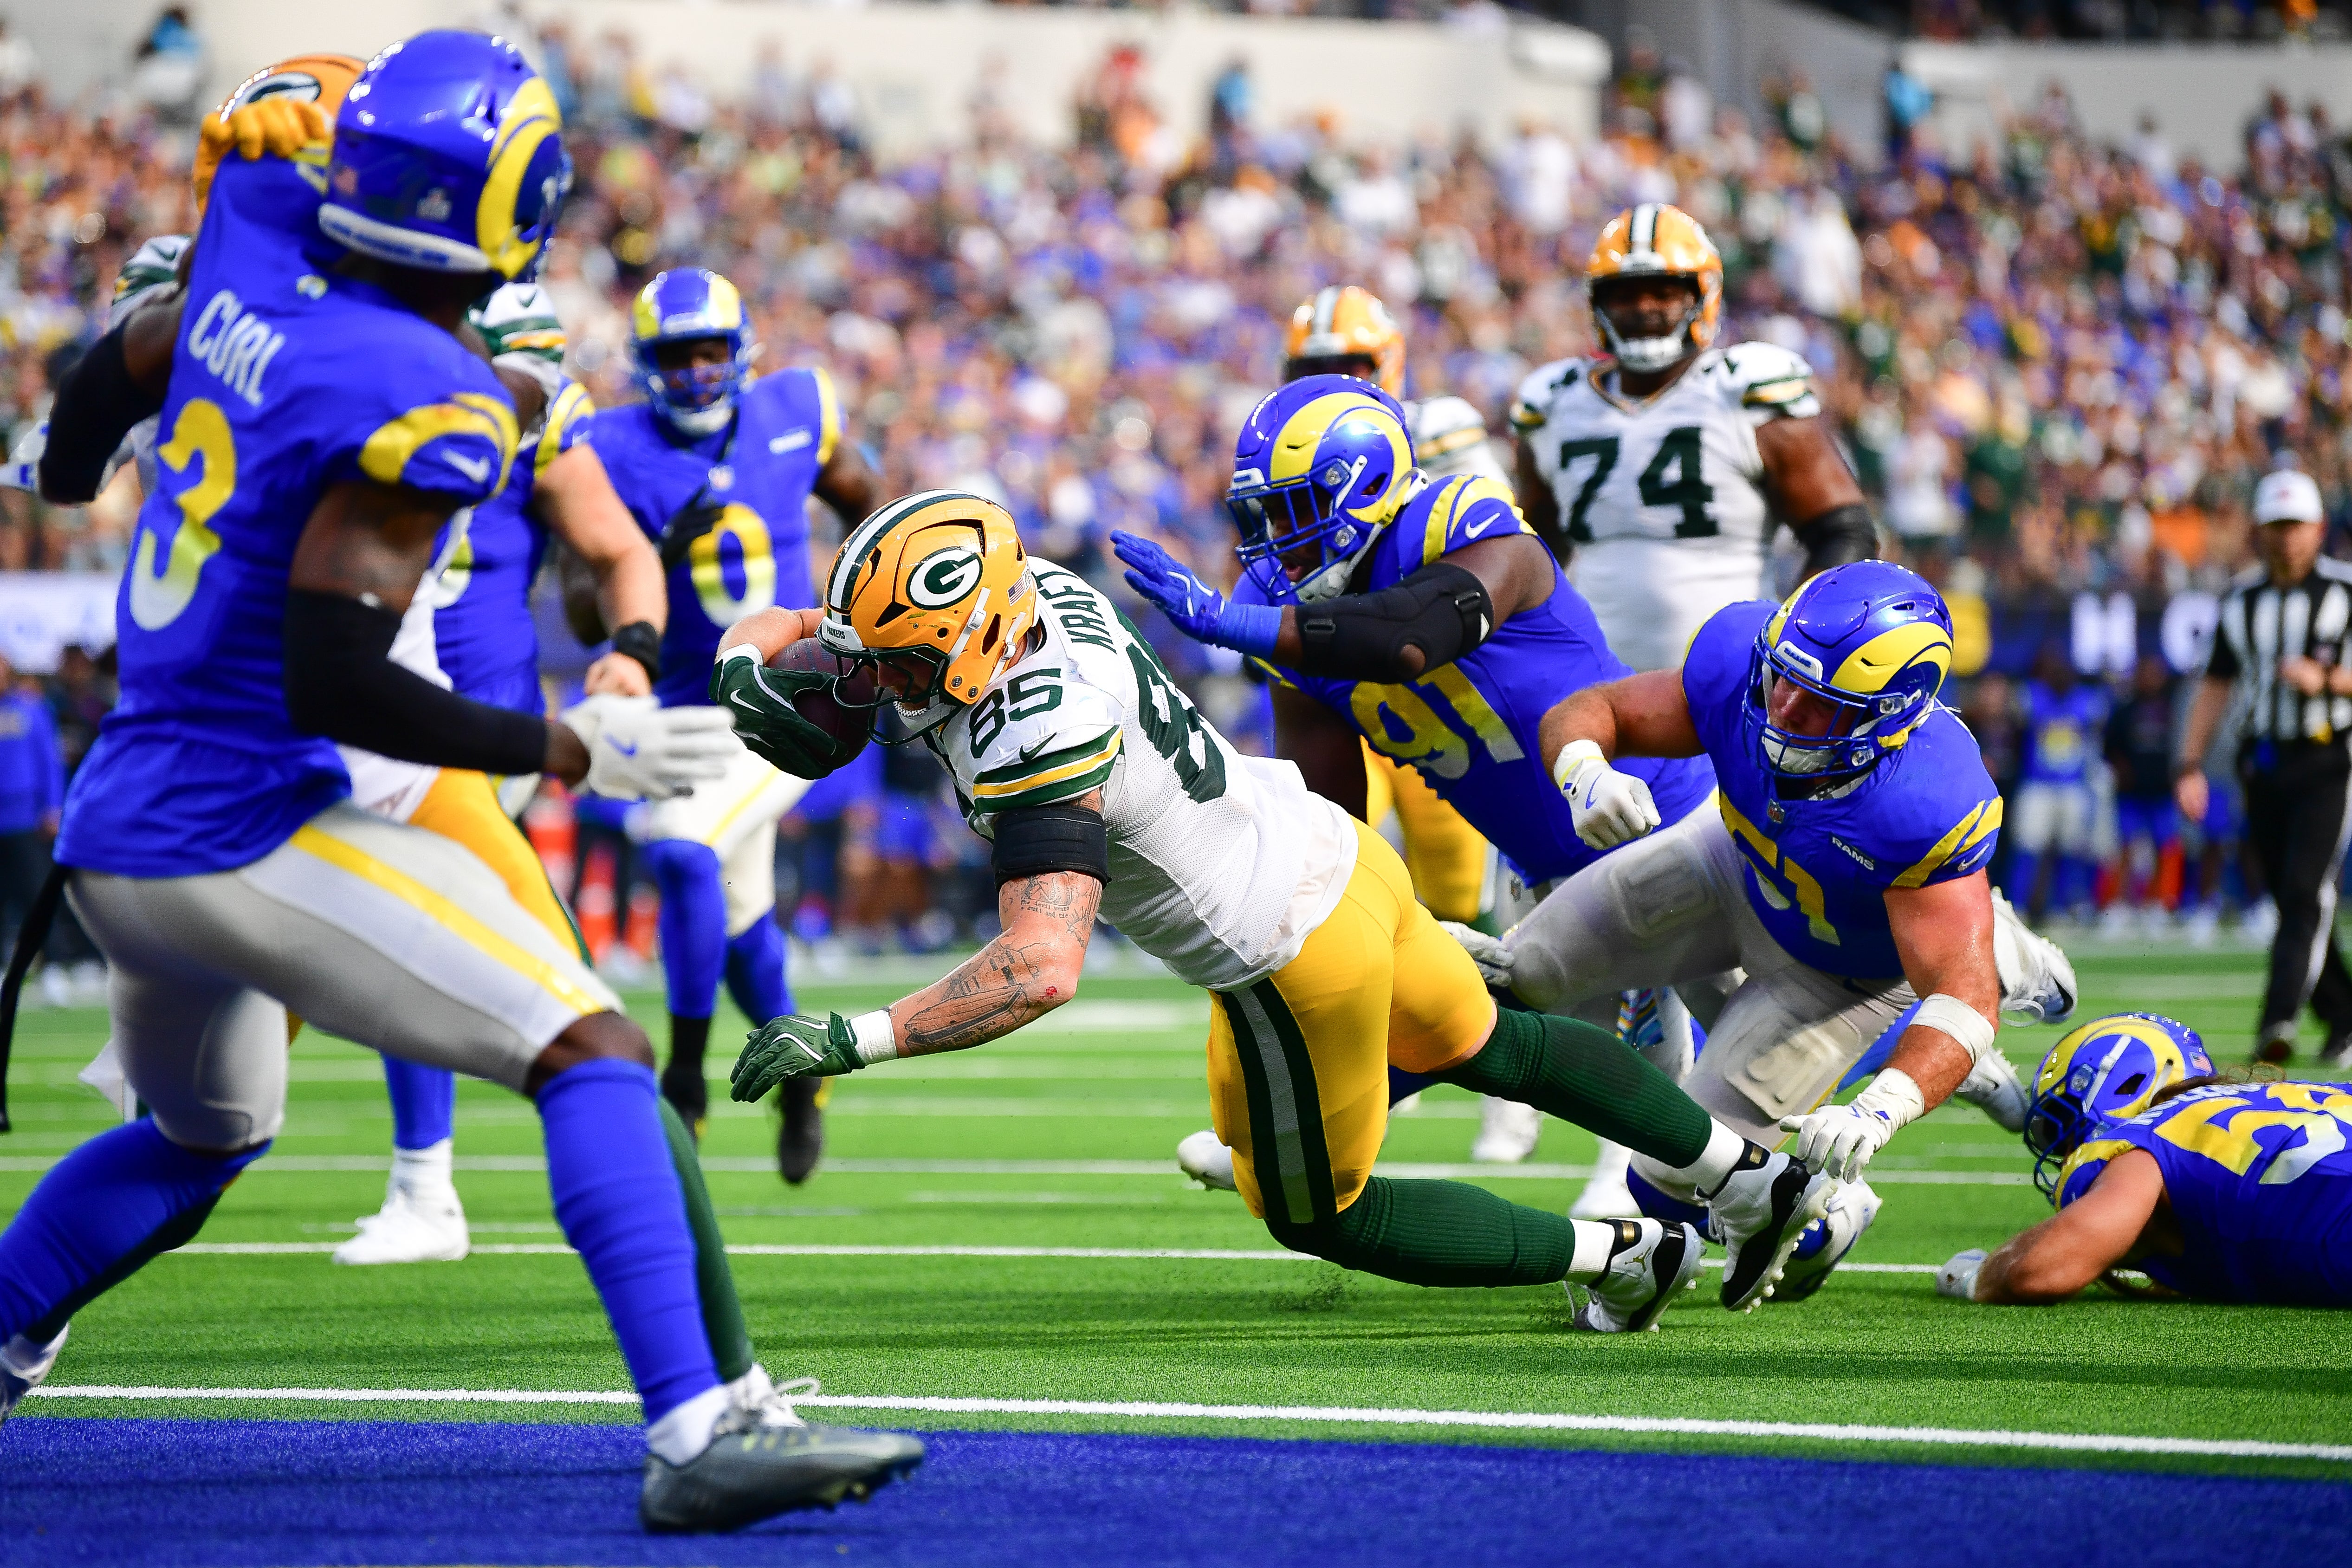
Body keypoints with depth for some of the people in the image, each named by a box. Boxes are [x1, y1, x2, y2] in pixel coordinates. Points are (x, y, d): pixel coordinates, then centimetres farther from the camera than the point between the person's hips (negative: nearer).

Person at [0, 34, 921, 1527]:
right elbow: (329, 686, -21)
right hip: (250, 831, -9)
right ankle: (694, 1432, -24)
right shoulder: (426, 408, -19)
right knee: (595, 1055, -12)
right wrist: (575, 752, -13)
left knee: (201, 1139, 33)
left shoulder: (259, 238, 0)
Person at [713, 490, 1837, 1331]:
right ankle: (1754, 1178, 42)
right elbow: (781, 626, 5)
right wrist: (751, 666, -17)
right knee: (1485, 1047, 31)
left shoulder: (1037, 747, -34)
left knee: (1322, 1215, 16)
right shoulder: (1031, 590, -7)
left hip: (1292, 962, -9)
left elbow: (1040, 970, -42)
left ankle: (1621, 1255, 23)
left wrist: (850, 1040, -40)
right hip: (1331, 851, 9)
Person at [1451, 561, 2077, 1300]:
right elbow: (1583, 714, -21)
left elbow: (1965, 1001, -44)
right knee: (1519, 977, 9)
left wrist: (1880, 1112, -61)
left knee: (1674, 1176, -7)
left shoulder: (1924, 811, -45)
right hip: (1743, 862, 4)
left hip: (1848, 965, -4)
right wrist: (1586, 771, -45)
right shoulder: (1739, 662, -33)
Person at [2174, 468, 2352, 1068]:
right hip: (2263, 764, 5)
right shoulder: (2242, 602, 11)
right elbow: (2215, 686, 15)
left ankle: (2279, 1019, -27)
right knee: (2291, 901, 5)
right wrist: (2190, 763, 7)